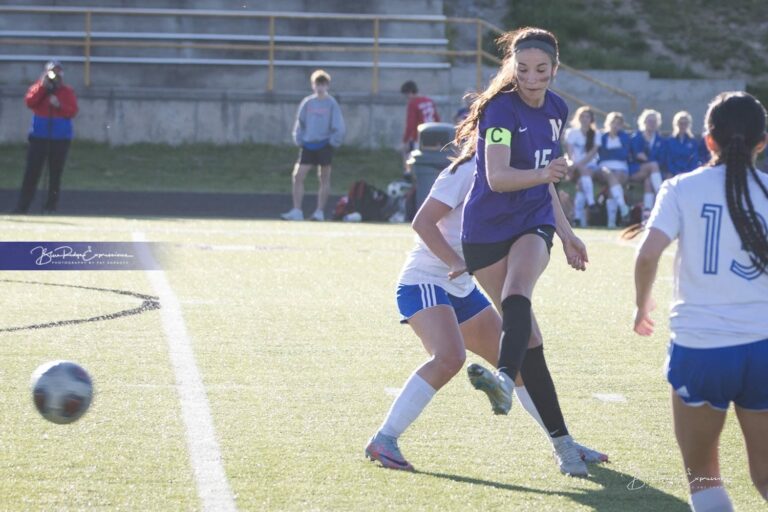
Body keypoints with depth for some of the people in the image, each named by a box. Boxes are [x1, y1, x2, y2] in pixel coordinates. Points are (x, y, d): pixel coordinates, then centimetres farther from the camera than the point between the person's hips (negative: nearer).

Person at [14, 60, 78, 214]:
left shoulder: (68, 91, 6)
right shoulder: (38, 88, 8)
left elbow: (73, 111, -4)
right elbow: (29, 102, -10)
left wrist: (59, 105, -19)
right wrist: (42, 86, -15)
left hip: (61, 138, 0)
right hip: (39, 136, 0)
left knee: (55, 172, 0)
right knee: (32, 171, -5)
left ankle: (51, 205, 7)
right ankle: (22, 205, -6)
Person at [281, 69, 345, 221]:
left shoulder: (331, 104, -4)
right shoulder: (307, 103, 5)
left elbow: (339, 127, -3)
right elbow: (300, 122, 10)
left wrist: (333, 142, -8)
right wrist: (299, 139, 1)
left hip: (324, 145, -3)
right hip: (307, 145, 3)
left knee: (324, 179, 5)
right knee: (297, 176, -6)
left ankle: (320, 212, 11)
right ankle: (296, 211, -5)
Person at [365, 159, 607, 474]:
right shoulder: (464, 173, -15)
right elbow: (422, 222, -21)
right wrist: (456, 263, -30)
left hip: (461, 288, 9)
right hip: (423, 282, -9)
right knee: (449, 357, -31)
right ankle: (383, 441, -24)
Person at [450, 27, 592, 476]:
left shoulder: (557, 110, 6)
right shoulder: (502, 109, -15)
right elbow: (497, 177, -27)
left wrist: (565, 232, 23)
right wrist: (542, 174, -43)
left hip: (534, 224, 3)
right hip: (488, 230, -3)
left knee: (517, 297, -30)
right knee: (527, 333, 0)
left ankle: (505, 379, -53)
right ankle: (561, 439, 8)